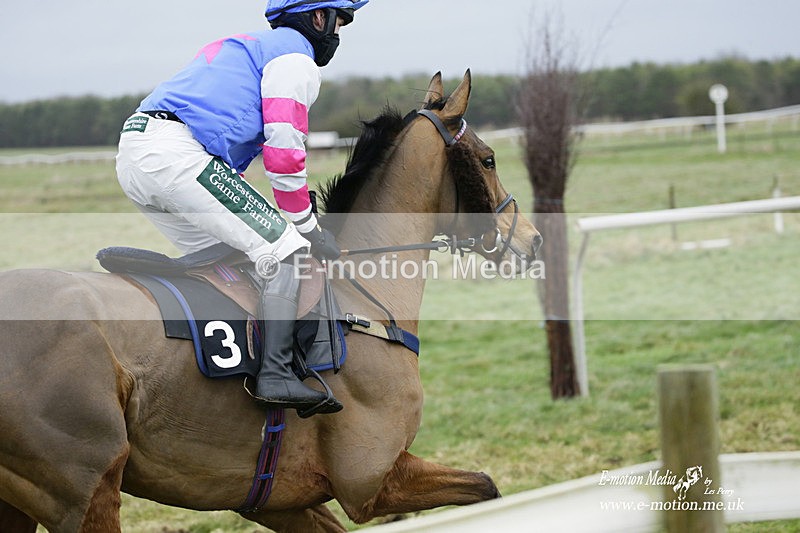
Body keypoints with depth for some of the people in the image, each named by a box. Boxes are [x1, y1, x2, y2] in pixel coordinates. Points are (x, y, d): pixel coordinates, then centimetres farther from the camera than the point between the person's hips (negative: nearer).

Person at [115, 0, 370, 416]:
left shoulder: (246, 49, 36)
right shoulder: (295, 57, 5)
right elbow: (283, 151, -5)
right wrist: (308, 226, 4)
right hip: (178, 153, -10)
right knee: (285, 251, -8)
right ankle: (276, 374, -19)